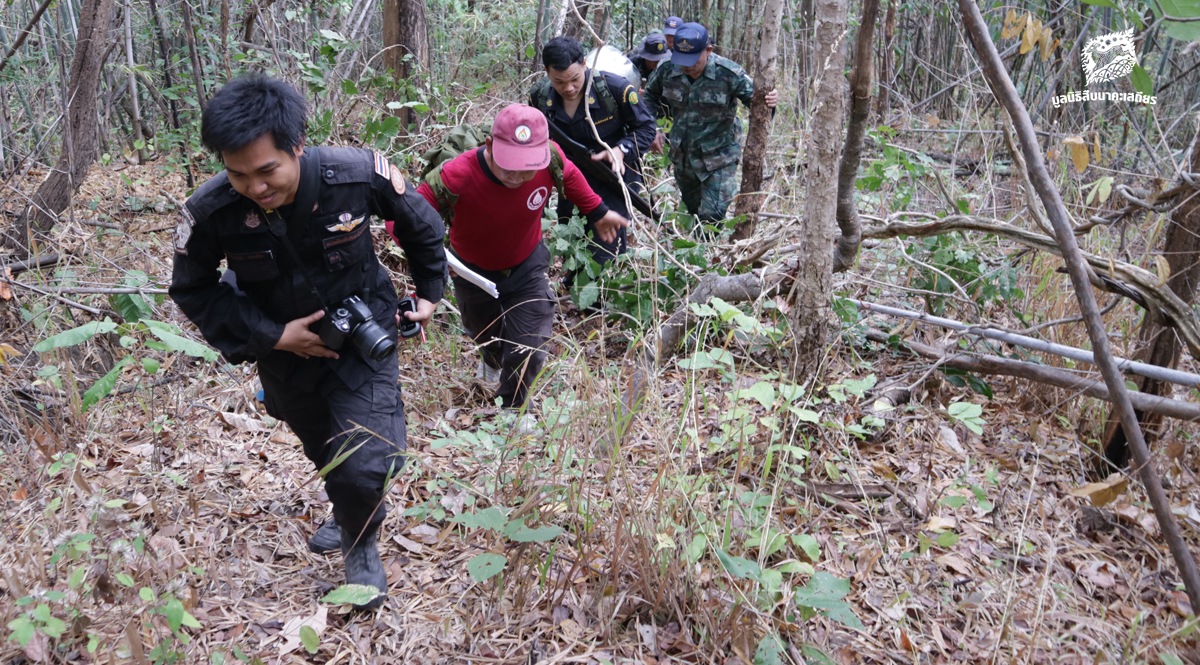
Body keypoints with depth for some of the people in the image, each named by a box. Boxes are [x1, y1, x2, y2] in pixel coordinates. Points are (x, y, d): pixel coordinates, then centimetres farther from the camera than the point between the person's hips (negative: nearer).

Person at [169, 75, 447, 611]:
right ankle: (350, 512, 58)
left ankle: (361, 543, 21)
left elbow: (420, 223, -7)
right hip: (284, 345, 2)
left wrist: (429, 291, 3)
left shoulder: (358, 175, -28)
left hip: (362, 333, -2)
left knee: (365, 463, -13)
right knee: (323, 449, 24)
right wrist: (271, 336, -19)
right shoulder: (209, 212, -27)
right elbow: (192, 290, -9)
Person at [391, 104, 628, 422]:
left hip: (527, 266, 1)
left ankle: (511, 409, 36)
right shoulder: (455, 177, -41)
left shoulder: (550, 159, -30)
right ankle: (493, 361, 69)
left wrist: (598, 213, 3)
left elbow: (569, 176, -4)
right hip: (474, 272, -1)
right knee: (485, 334, 28)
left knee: (528, 350, 2)